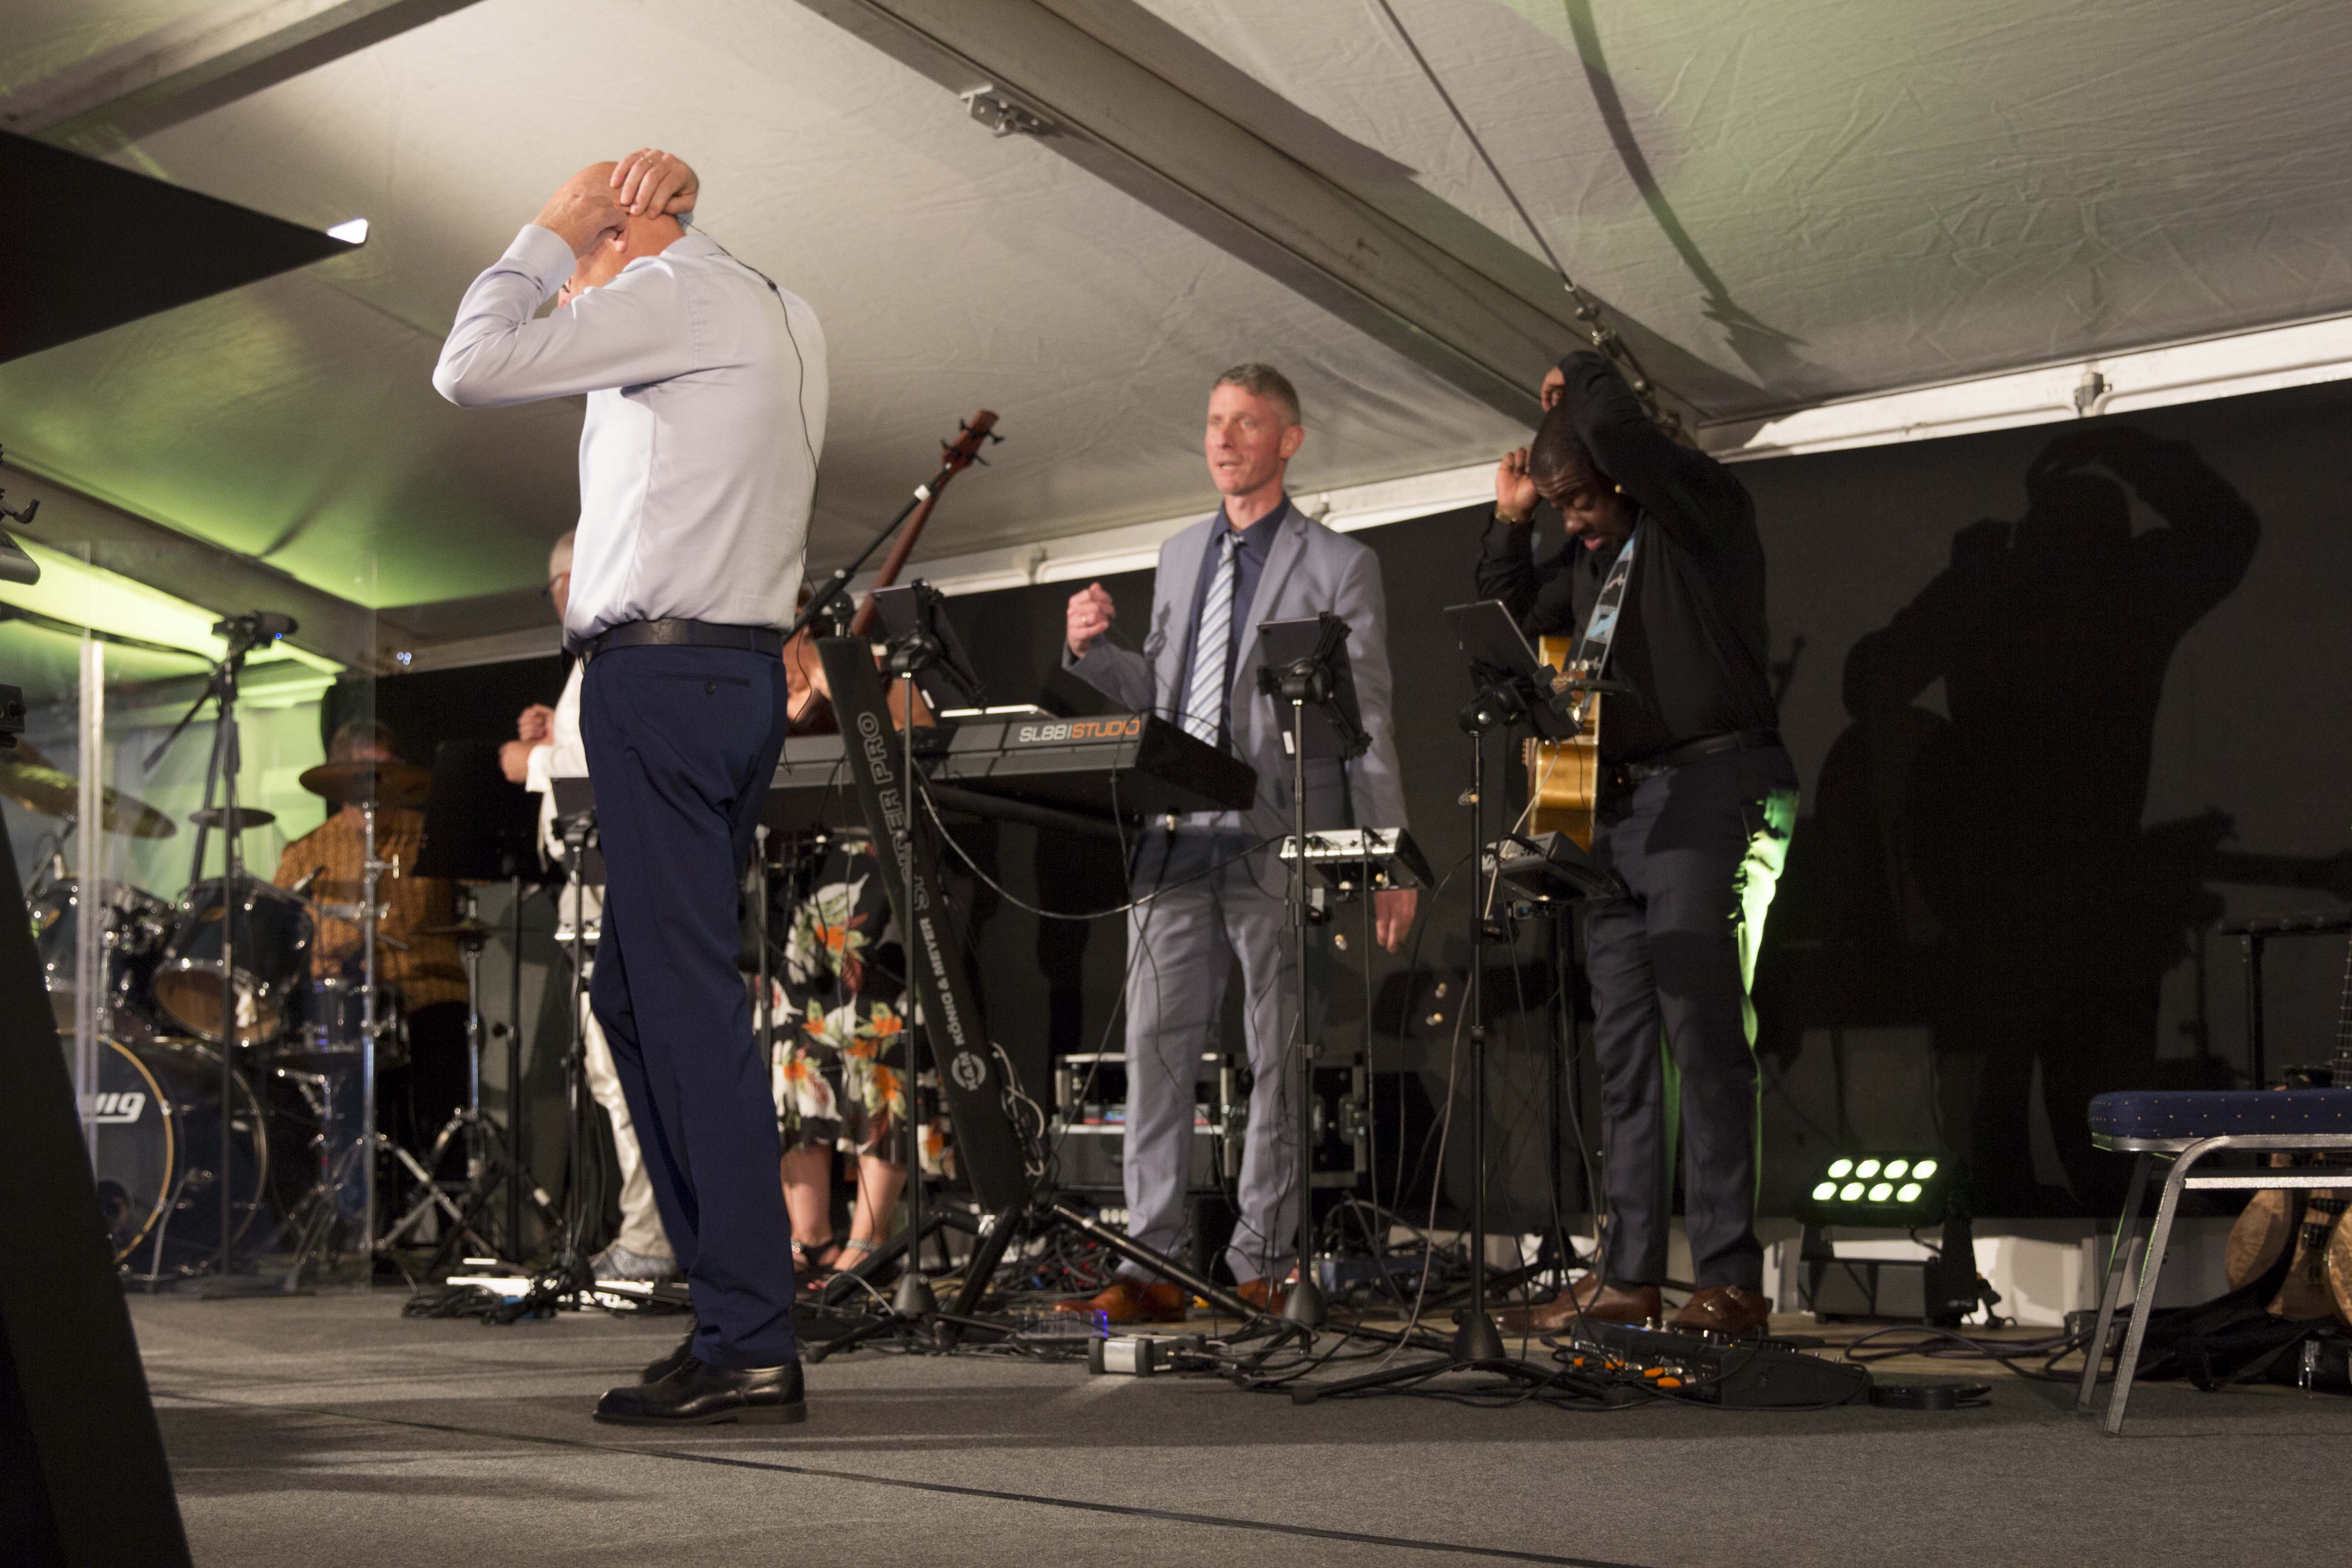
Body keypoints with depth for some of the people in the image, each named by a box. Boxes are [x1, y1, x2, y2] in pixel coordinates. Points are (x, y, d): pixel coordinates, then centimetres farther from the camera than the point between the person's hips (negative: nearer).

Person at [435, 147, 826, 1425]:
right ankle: (732, 1305, 14)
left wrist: (552, 230, 2)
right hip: (739, 667, 10)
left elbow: (471, 368, -9)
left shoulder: (678, 295, -6)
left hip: (662, 675, -10)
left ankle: (749, 1345, -10)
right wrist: (573, 244, 26)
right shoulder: (776, 313, 22)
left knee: (687, 996, -11)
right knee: (636, 987, 12)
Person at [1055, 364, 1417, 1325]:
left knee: (1276, 1065, 2)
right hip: (1177, 843, 5)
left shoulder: (1338, 566, 2)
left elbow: (1369, 725, 0)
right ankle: (1151, 1269, 4)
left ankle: (1259, 1269, 9)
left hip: (1279, 847, -5)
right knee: (1154, 1053, 0)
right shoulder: (1179, 557, 19)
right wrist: (1094, 650, 1)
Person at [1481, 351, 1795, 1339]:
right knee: (1622, 1048, 7)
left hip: (1707, 794, -9)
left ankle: (1730, 1284, -8)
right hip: (1617, 807, 9)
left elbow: (1612, 427, -20)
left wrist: (1580, 380, 0)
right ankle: (1626, 1277, 12)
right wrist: (1511, 522, 20)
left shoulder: (1704, 510, -4)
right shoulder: (1591, 559, 19)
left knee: (1703, 1038, -11)